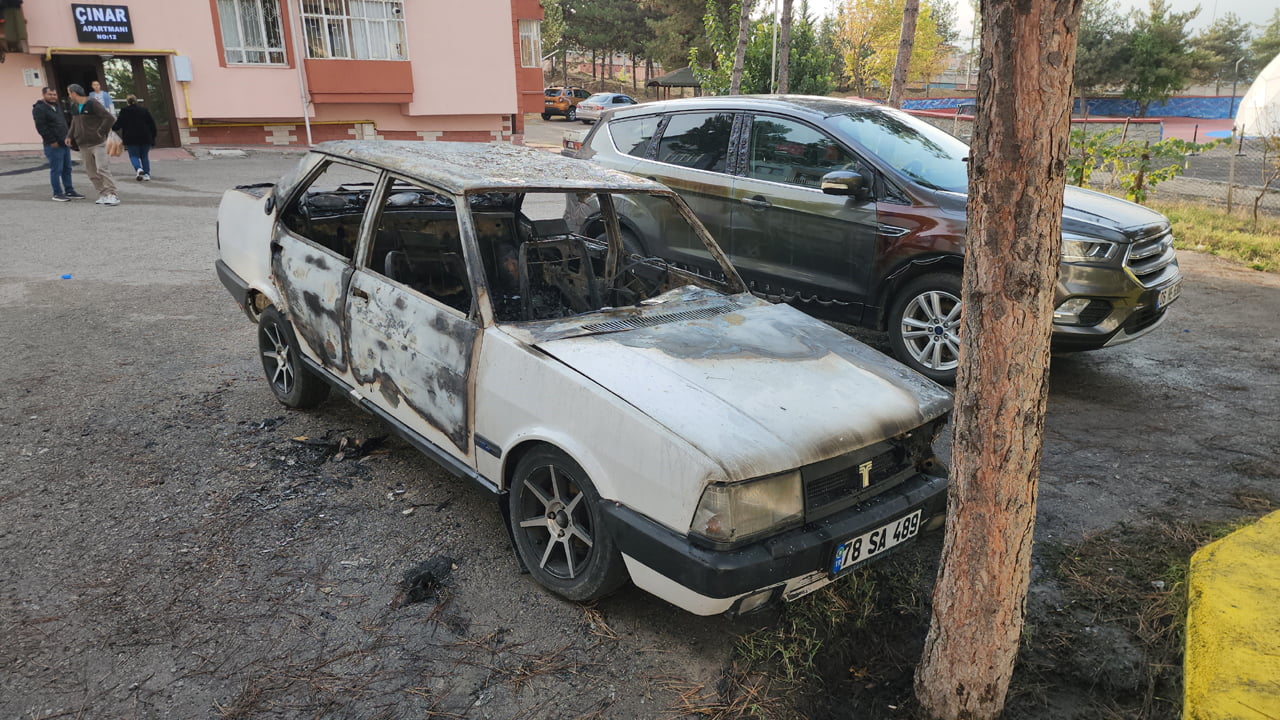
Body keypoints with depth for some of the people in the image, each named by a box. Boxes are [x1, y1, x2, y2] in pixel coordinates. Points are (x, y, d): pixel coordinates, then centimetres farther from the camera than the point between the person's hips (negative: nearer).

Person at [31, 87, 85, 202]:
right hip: (54, 145, -9)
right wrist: (52, 141, -18)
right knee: (56, 170, -5)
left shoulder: (57, 107, 18)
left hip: (64, 144, 9)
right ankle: (57, 194, 1)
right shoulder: (39, 109, -10)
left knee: (67, 169, 12)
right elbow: (41, 127, -16)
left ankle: (69, 191, 19)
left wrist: (68, 138, 15)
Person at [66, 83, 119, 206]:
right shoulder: (74, 107, 15)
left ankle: (111, 194, -13)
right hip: (83, 145, 7)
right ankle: (102, 194, 8)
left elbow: (110, 118, -14)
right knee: (91, 172, 4)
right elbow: (74, 124, 24)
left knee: (102, 168, -14)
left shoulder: (92, 104, -8)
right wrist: (69, 136, 9)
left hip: (97, 143, -7)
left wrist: (101, 132, -13)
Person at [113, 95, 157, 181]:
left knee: (134, 155, 4)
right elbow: (152, 124, 6)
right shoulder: (144, 110, 8)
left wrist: (112, 127, 23)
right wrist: (153, 137, 12)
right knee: (145, 156, 11)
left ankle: (138, 169, -24)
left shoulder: (124, 111, 1)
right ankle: (147, 173, 2)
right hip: (145, 138, 2)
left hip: (131, 139, -2)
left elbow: (119, 124, 0)